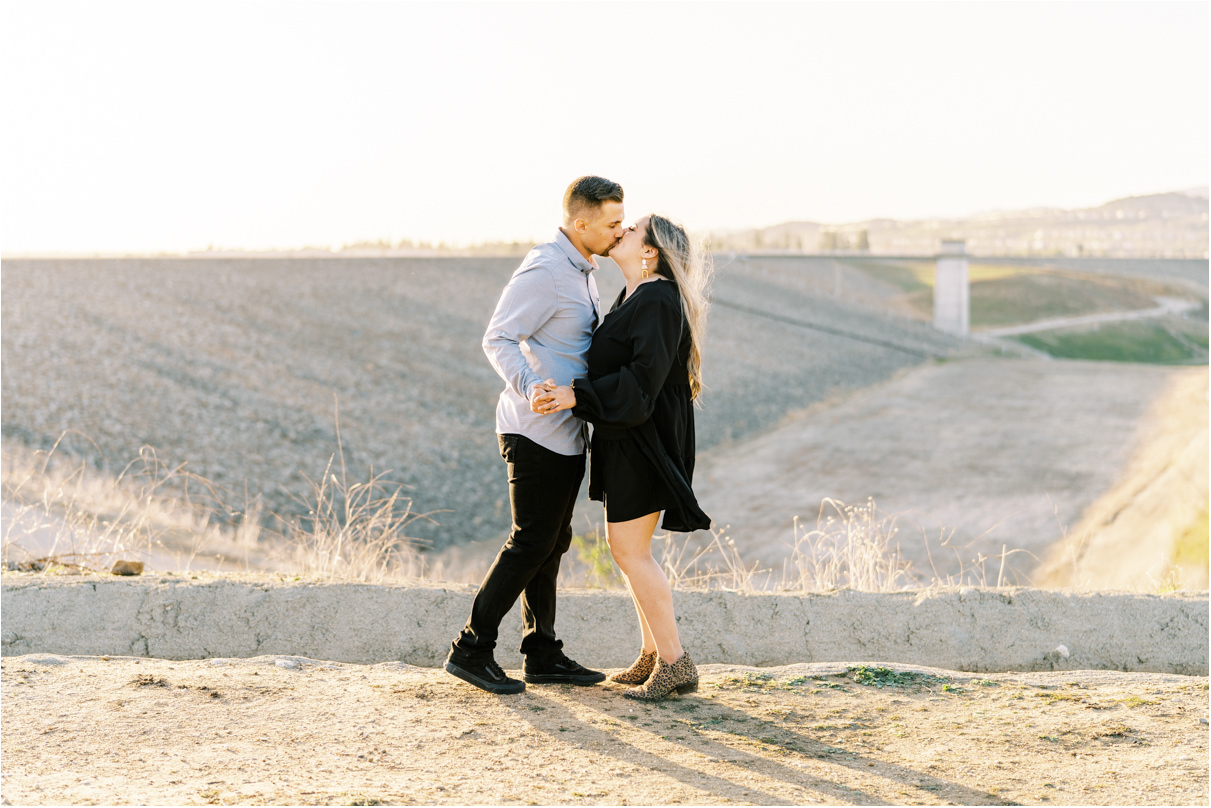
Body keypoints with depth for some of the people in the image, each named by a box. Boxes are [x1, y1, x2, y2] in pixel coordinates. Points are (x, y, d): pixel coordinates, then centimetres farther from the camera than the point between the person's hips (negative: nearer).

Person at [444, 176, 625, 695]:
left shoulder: (581, 271, 14)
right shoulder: (544, 270, -17)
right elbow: (498, 339, -21)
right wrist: (528, 387, -38)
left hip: (566, 432, 10)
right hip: (537, 431, -10)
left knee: (552, 541, 11)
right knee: (532, 541, -7)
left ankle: (542, 655, 18)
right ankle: (471, 648, 0)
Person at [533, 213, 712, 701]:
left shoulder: (657, 302, -18)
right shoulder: (635, 298, 14)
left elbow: (643, 378, -26)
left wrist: (577, 395, -31)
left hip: (645, 437, -10)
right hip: (628, 437, 10)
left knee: (629, 550, -8)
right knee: (625, 546, 13)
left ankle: (674, 663, -3)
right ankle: (654, 653, 19)